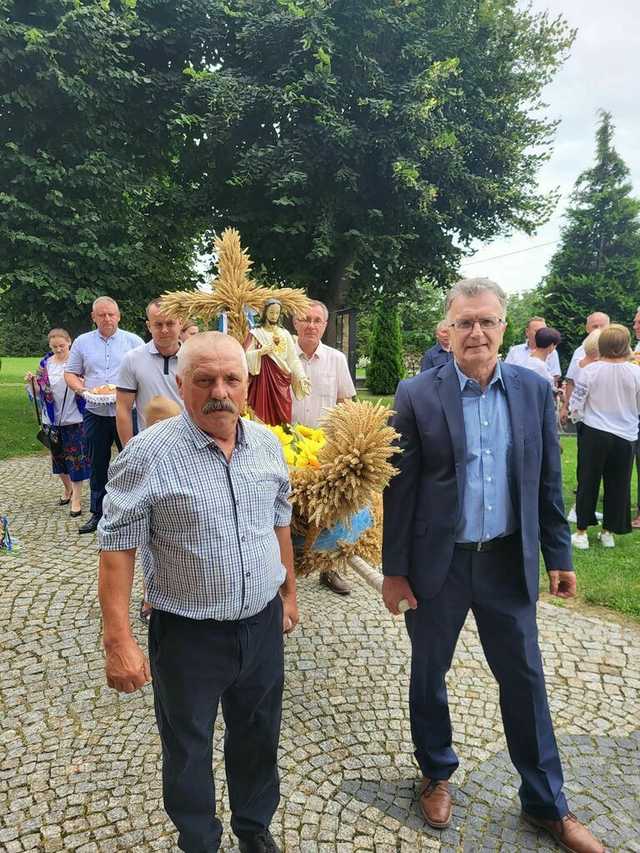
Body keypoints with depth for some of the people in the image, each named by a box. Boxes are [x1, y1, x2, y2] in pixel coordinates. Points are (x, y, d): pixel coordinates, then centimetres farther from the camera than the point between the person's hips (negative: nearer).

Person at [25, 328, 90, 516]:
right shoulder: (45, 363, 4)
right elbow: (41, 392, 8)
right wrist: (32, 381, -11)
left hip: (74, 418, -4)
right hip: (53, 419, 4)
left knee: (76, 458, -3)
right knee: (58, 456, 16)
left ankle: (76, 498, 4)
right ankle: (68, 489, 36)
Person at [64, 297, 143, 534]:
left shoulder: (133, 341, 2)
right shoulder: (82, 342, 8)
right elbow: (70, 374, 11)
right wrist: (82, 389, -9)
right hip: (95, 414, 3)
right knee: (98, 465, 12)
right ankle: (98, 513, 25)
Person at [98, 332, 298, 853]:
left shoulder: (267, 443, -2)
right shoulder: (148, 454, -18)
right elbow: (118, 548, -14)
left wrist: (289, 592, 15)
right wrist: (118, 640, -16)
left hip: (262, 623, 4)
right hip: (188, 634, -4)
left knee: (259, 737, 23)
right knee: (188, 749, 18)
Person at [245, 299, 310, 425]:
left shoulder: (285, 333, 13)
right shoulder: (256, 333, 4)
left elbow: (293, 358, 7)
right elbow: (247, 356, -5)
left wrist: (301, 376, -6)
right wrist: (260, 352, -24)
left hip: (282, 378, 3)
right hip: (263, 378, -3)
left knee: (282, 415, -1)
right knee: (263, 414, -7)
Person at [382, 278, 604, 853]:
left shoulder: (534, 390, -1)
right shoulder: (417, 395, -10)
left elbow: (548, 481, 5)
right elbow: (400, 489, -8)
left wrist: (559, 555, 5)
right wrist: (394, 569, -6)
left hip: (509, 562, 2)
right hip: (438, 564, -2)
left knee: (526, 680, 15)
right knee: (429, 675, 17)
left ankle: (546, 803, 37)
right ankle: (437, 774, 43)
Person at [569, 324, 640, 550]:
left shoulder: (590, 370, -11)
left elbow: (576, 402, -5)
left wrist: (577, 417, 16)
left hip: (594, 433, -1)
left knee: (588, 483, 9)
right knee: (617, 485, 13)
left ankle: (581, 532, 13)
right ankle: (608, 533, 22)